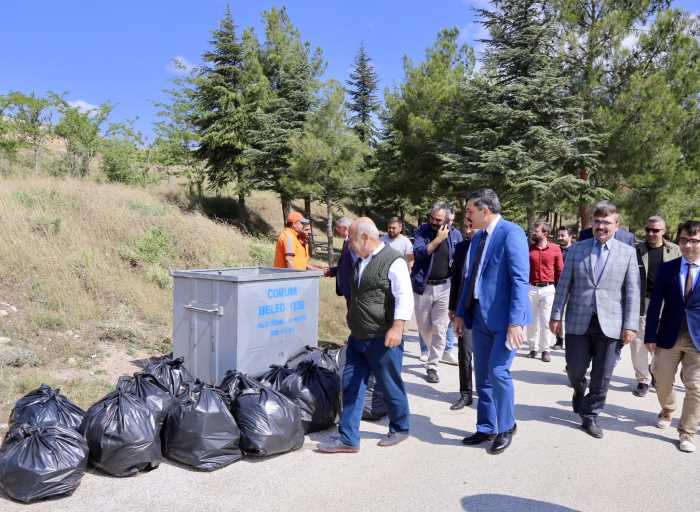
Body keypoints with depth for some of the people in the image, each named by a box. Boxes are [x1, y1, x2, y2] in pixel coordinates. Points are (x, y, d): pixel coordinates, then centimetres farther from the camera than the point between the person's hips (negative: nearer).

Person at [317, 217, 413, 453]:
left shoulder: (393, 261, -14)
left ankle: (400, 429, 31)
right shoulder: (360, 261, 13)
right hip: (357, 338, 8)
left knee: (390, 386, 8)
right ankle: (347, 438, 17)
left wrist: (397, 328, -28)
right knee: (351, 385, 8)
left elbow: (405, 297, -20)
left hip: (383, 340, -8)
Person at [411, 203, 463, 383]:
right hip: (423, 286, 1)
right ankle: (435, 353, 40)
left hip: (444, 287, -1)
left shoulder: (455, 234, 0)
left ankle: (432, 366, 8)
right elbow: (419, 252, -17)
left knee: (440, 329, -2)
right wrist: (438, 239, -19)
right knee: (423, 326, 13)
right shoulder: (422, 231, -3)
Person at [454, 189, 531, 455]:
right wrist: (461, 313, 14)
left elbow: (520, 280, -19)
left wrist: (516, 322, -24)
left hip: (504, 318, -8)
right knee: (482, 376, 13)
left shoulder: (511, 233, -13)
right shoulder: (477, 237, 13)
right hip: (480, 317, 8)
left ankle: (507, 427, 17)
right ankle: (486, 428, 27)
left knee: (498, 372, -7)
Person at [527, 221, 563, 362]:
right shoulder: (528, 248, 4)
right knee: (531, 320, 7)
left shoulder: (555, 249, 1)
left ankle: (545, 349, 11)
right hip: (531, 288, 2)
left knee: (546, 321, 1)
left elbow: (560, 271, 4)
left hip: (548, 288, -1)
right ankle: (533, 348, 18)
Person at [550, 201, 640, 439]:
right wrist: (556, 315, 1)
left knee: (601, 376, 6)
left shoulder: (628, 252, 4)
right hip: (578, 322, 0)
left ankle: (590, 416, 23)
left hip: (610, 324, 0)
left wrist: (630, 325, -4)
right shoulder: (576, 249, 5)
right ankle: (579, 394, 39)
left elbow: (632, 292, 1)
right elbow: (563, 285, 5)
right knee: (575, 370, 6)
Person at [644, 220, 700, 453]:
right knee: (662, 383, 13)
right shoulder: (667, 268, 0)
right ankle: (667, 411, 42)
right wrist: (650, 336, -3)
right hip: (669, 337, 2)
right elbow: (655, 304, 0)